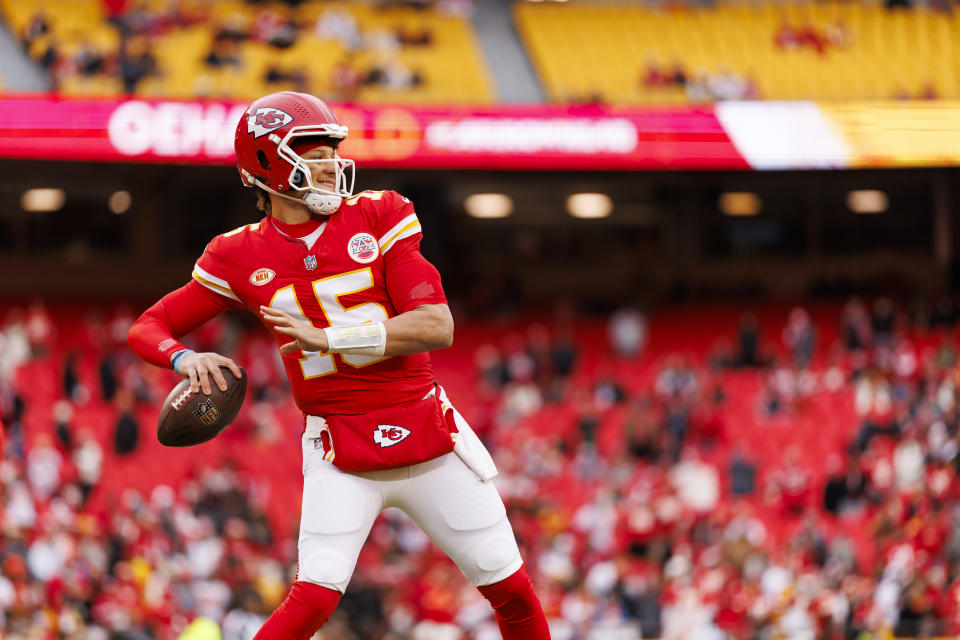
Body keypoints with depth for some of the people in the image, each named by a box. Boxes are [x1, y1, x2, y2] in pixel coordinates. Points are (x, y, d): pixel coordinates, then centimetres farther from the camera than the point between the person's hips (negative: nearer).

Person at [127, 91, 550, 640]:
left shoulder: (378, 217, -3)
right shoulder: (240, 257, -1)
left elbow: (437, 327, -12)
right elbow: (149, 328, 5)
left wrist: (326, 337, -21)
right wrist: (185, 359, -19)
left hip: (427, 431, 1)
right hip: (340, 450, -1)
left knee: (513, 591, 5)